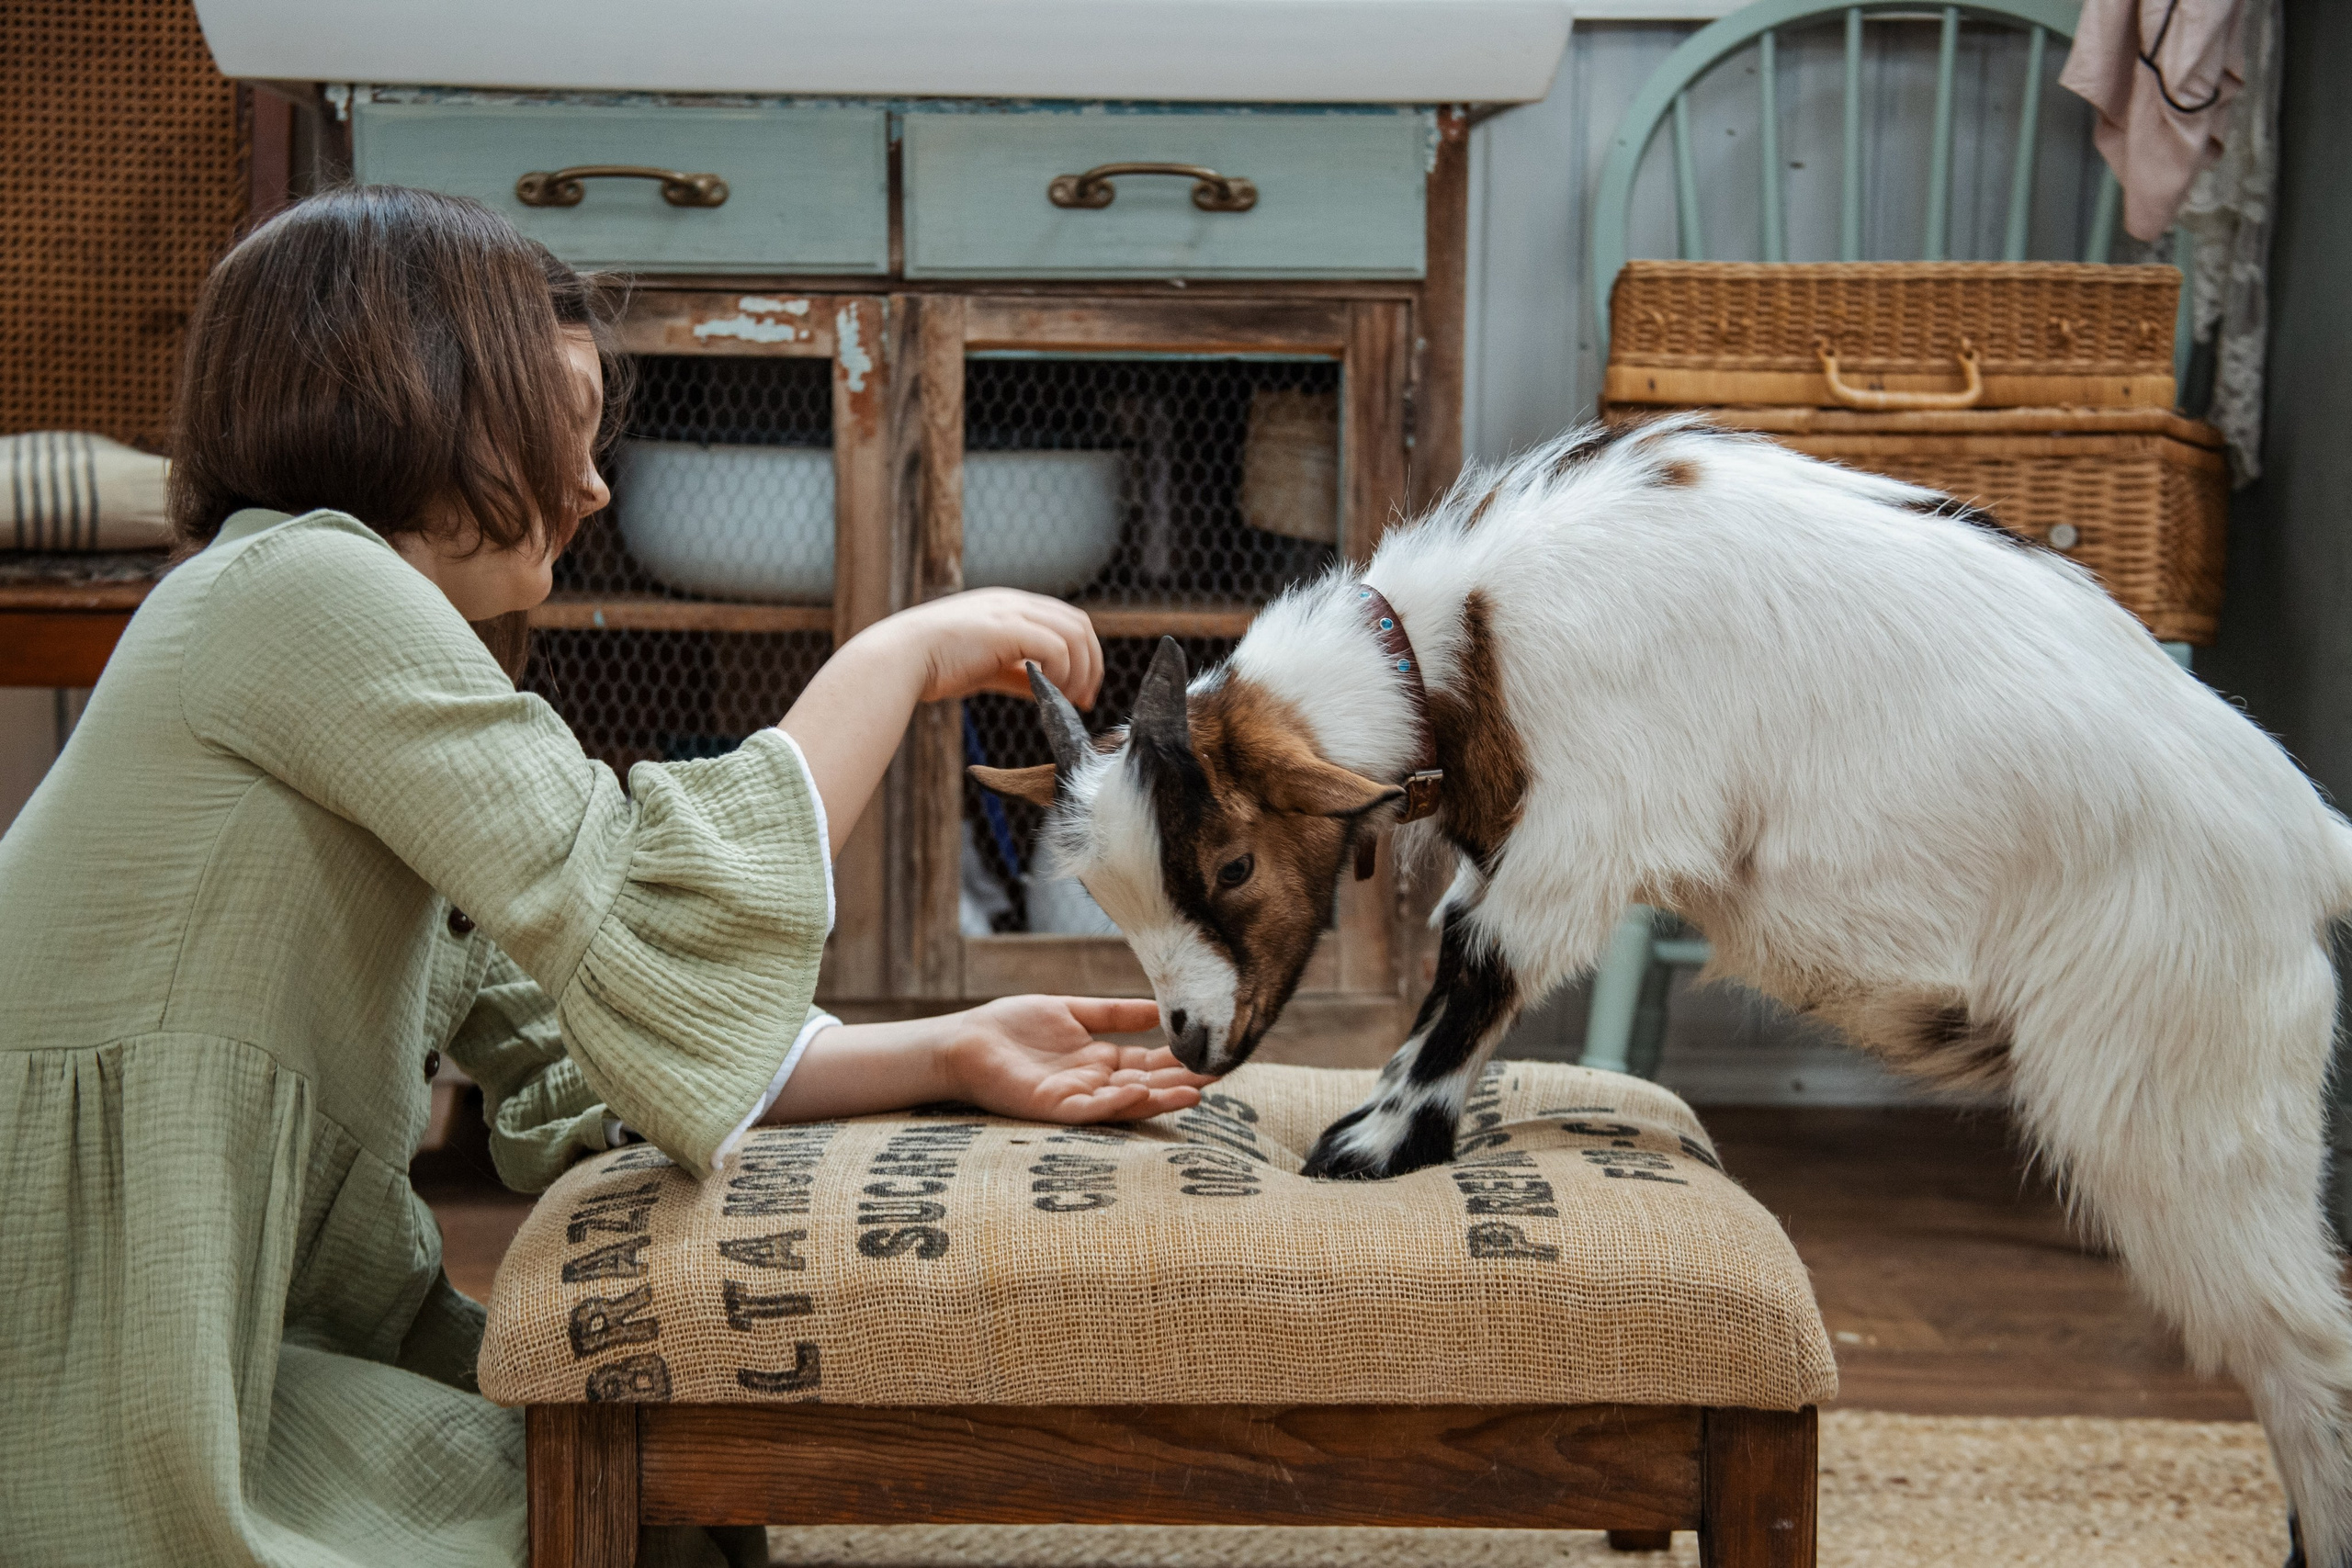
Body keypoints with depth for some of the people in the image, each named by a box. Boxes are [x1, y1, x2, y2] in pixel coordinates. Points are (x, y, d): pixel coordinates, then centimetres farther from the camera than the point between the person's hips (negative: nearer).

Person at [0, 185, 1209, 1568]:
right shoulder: (296, 585, -15)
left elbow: (579, 1065, 9)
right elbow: (648, 928, -23)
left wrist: (951, 1059, 0)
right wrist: (907, 654, -12)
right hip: (116, 1440, -9)